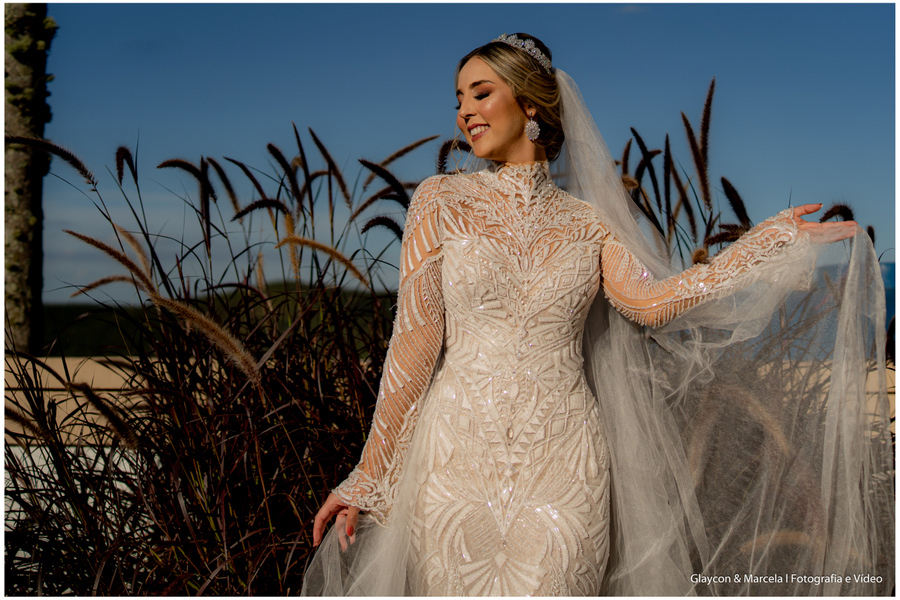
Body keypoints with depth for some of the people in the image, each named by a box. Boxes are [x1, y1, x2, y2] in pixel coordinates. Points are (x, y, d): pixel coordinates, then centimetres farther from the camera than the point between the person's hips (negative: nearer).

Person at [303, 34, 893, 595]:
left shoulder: (585, 222, 9)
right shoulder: (442, 201, 3)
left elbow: (650, 301, -8)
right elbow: (415, 343, -1)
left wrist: (771, 240, -7)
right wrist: (369, 476, -4)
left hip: (562, 466, 1)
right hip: (458, 451, -1)